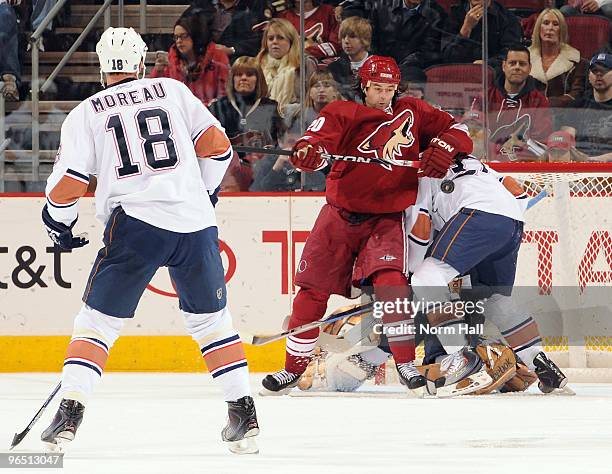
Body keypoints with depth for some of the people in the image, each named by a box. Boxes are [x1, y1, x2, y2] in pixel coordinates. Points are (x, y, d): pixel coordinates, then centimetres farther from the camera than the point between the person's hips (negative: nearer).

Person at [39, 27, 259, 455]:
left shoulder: (86, 113, 9)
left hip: (135, 224, -2)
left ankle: (70, 412, -6)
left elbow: (67, 182, 3)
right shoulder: (173, 91, 14)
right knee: (211, 318, 16)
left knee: (99, 319, 7)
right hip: (195, 222, 2)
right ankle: (244, 415, 11)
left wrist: (59, 224, 21)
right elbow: (216, 146, 12)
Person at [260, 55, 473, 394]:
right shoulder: (342, 113, -3)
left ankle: (406, 362, -15)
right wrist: (308, 152, -42)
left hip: (386, 218, 0)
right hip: (341, 213, 0)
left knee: (390, 280, -23)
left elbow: (455, 129, 7)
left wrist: (442, 148, -14)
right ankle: (294, 366, 15)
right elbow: (319, 140, -18)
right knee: (313, 289, 2)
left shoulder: (412, 113, 4)